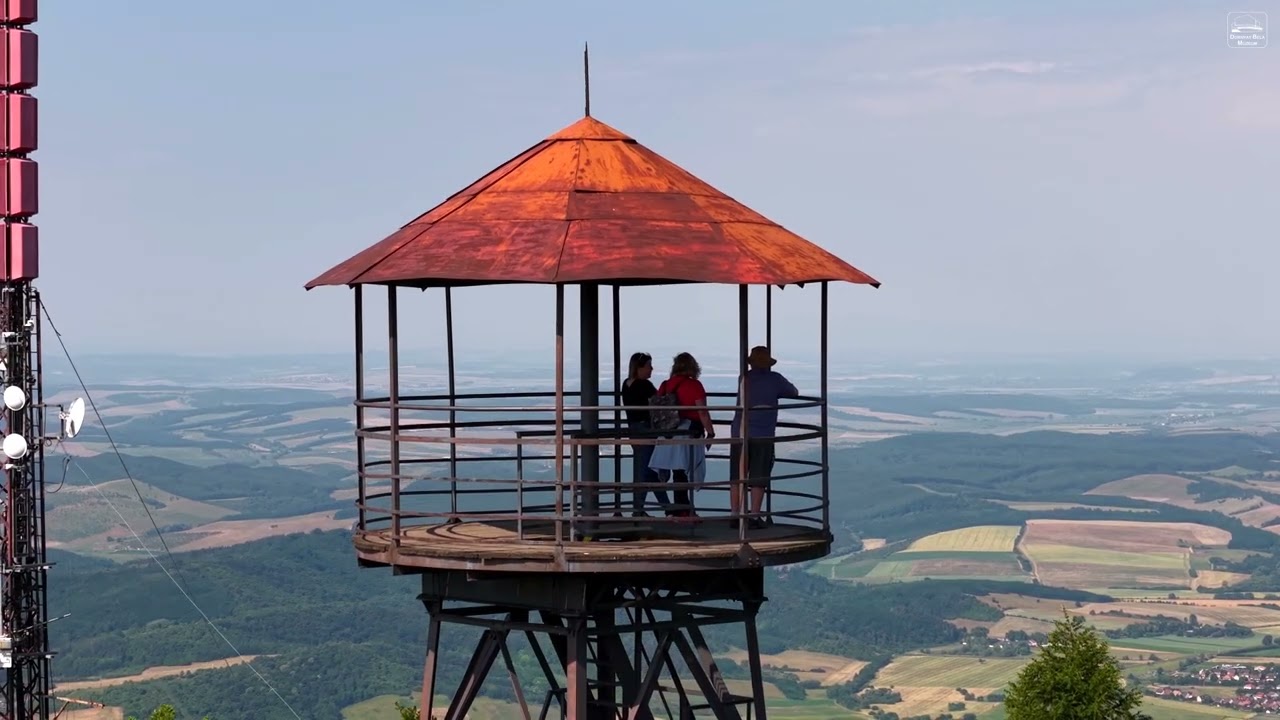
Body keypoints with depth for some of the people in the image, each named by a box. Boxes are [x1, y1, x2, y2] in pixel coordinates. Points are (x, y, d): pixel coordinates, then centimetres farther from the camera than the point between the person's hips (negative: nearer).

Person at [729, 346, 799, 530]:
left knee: (737, 478, 7)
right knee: (758, 479, 1)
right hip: (763, 436, -2)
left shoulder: (744, 379, 6)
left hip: (739, 434, 2)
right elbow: (794, 393, 12)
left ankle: (735, 516, 6)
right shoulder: (774, 379, -2)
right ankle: (754, 517, 0)